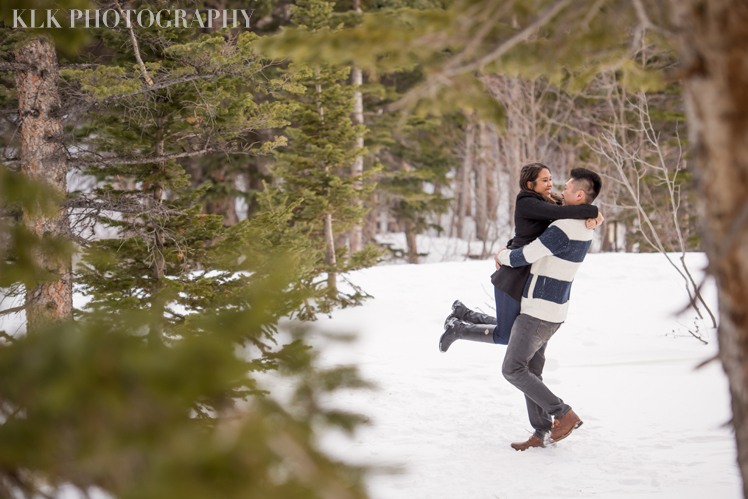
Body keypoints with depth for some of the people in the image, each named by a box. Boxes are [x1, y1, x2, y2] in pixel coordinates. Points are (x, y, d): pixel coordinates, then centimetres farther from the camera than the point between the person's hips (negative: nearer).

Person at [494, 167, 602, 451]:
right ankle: (542, 434, 15)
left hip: (539, 312, -10)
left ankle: (564, 414, -1)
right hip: (554, 310, 10)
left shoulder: (562, 230, -24)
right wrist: (508, 252, 19)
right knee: (531, 371, 13)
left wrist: (503, 256, 5)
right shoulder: (583, 230, 10)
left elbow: (523, 257, -18)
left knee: (513, 370, -2)